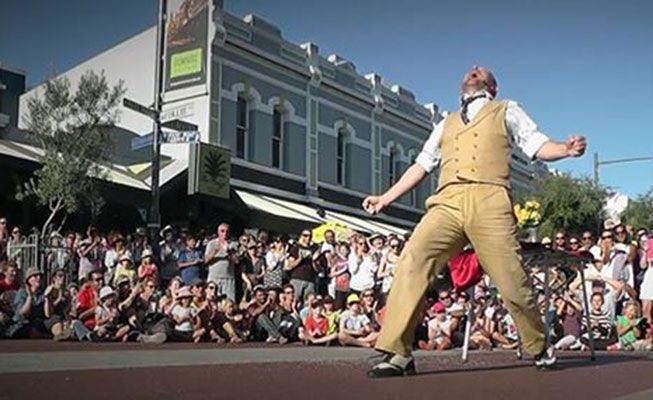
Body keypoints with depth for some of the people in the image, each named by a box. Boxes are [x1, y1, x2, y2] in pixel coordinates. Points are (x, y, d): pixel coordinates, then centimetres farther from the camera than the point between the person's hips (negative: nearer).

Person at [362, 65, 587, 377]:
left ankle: (539, 348, 21)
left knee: (512, 282, -6)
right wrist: (386, 198, 25)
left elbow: (538, 146, 12)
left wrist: (566, 149, -9)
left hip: (489, 201, -2)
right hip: (447, 202, 2)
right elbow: (421, 165, 31)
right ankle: (397, 353, -21)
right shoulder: (446, 125, 32)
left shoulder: (506, 111, 23)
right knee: (413, 260, -21)